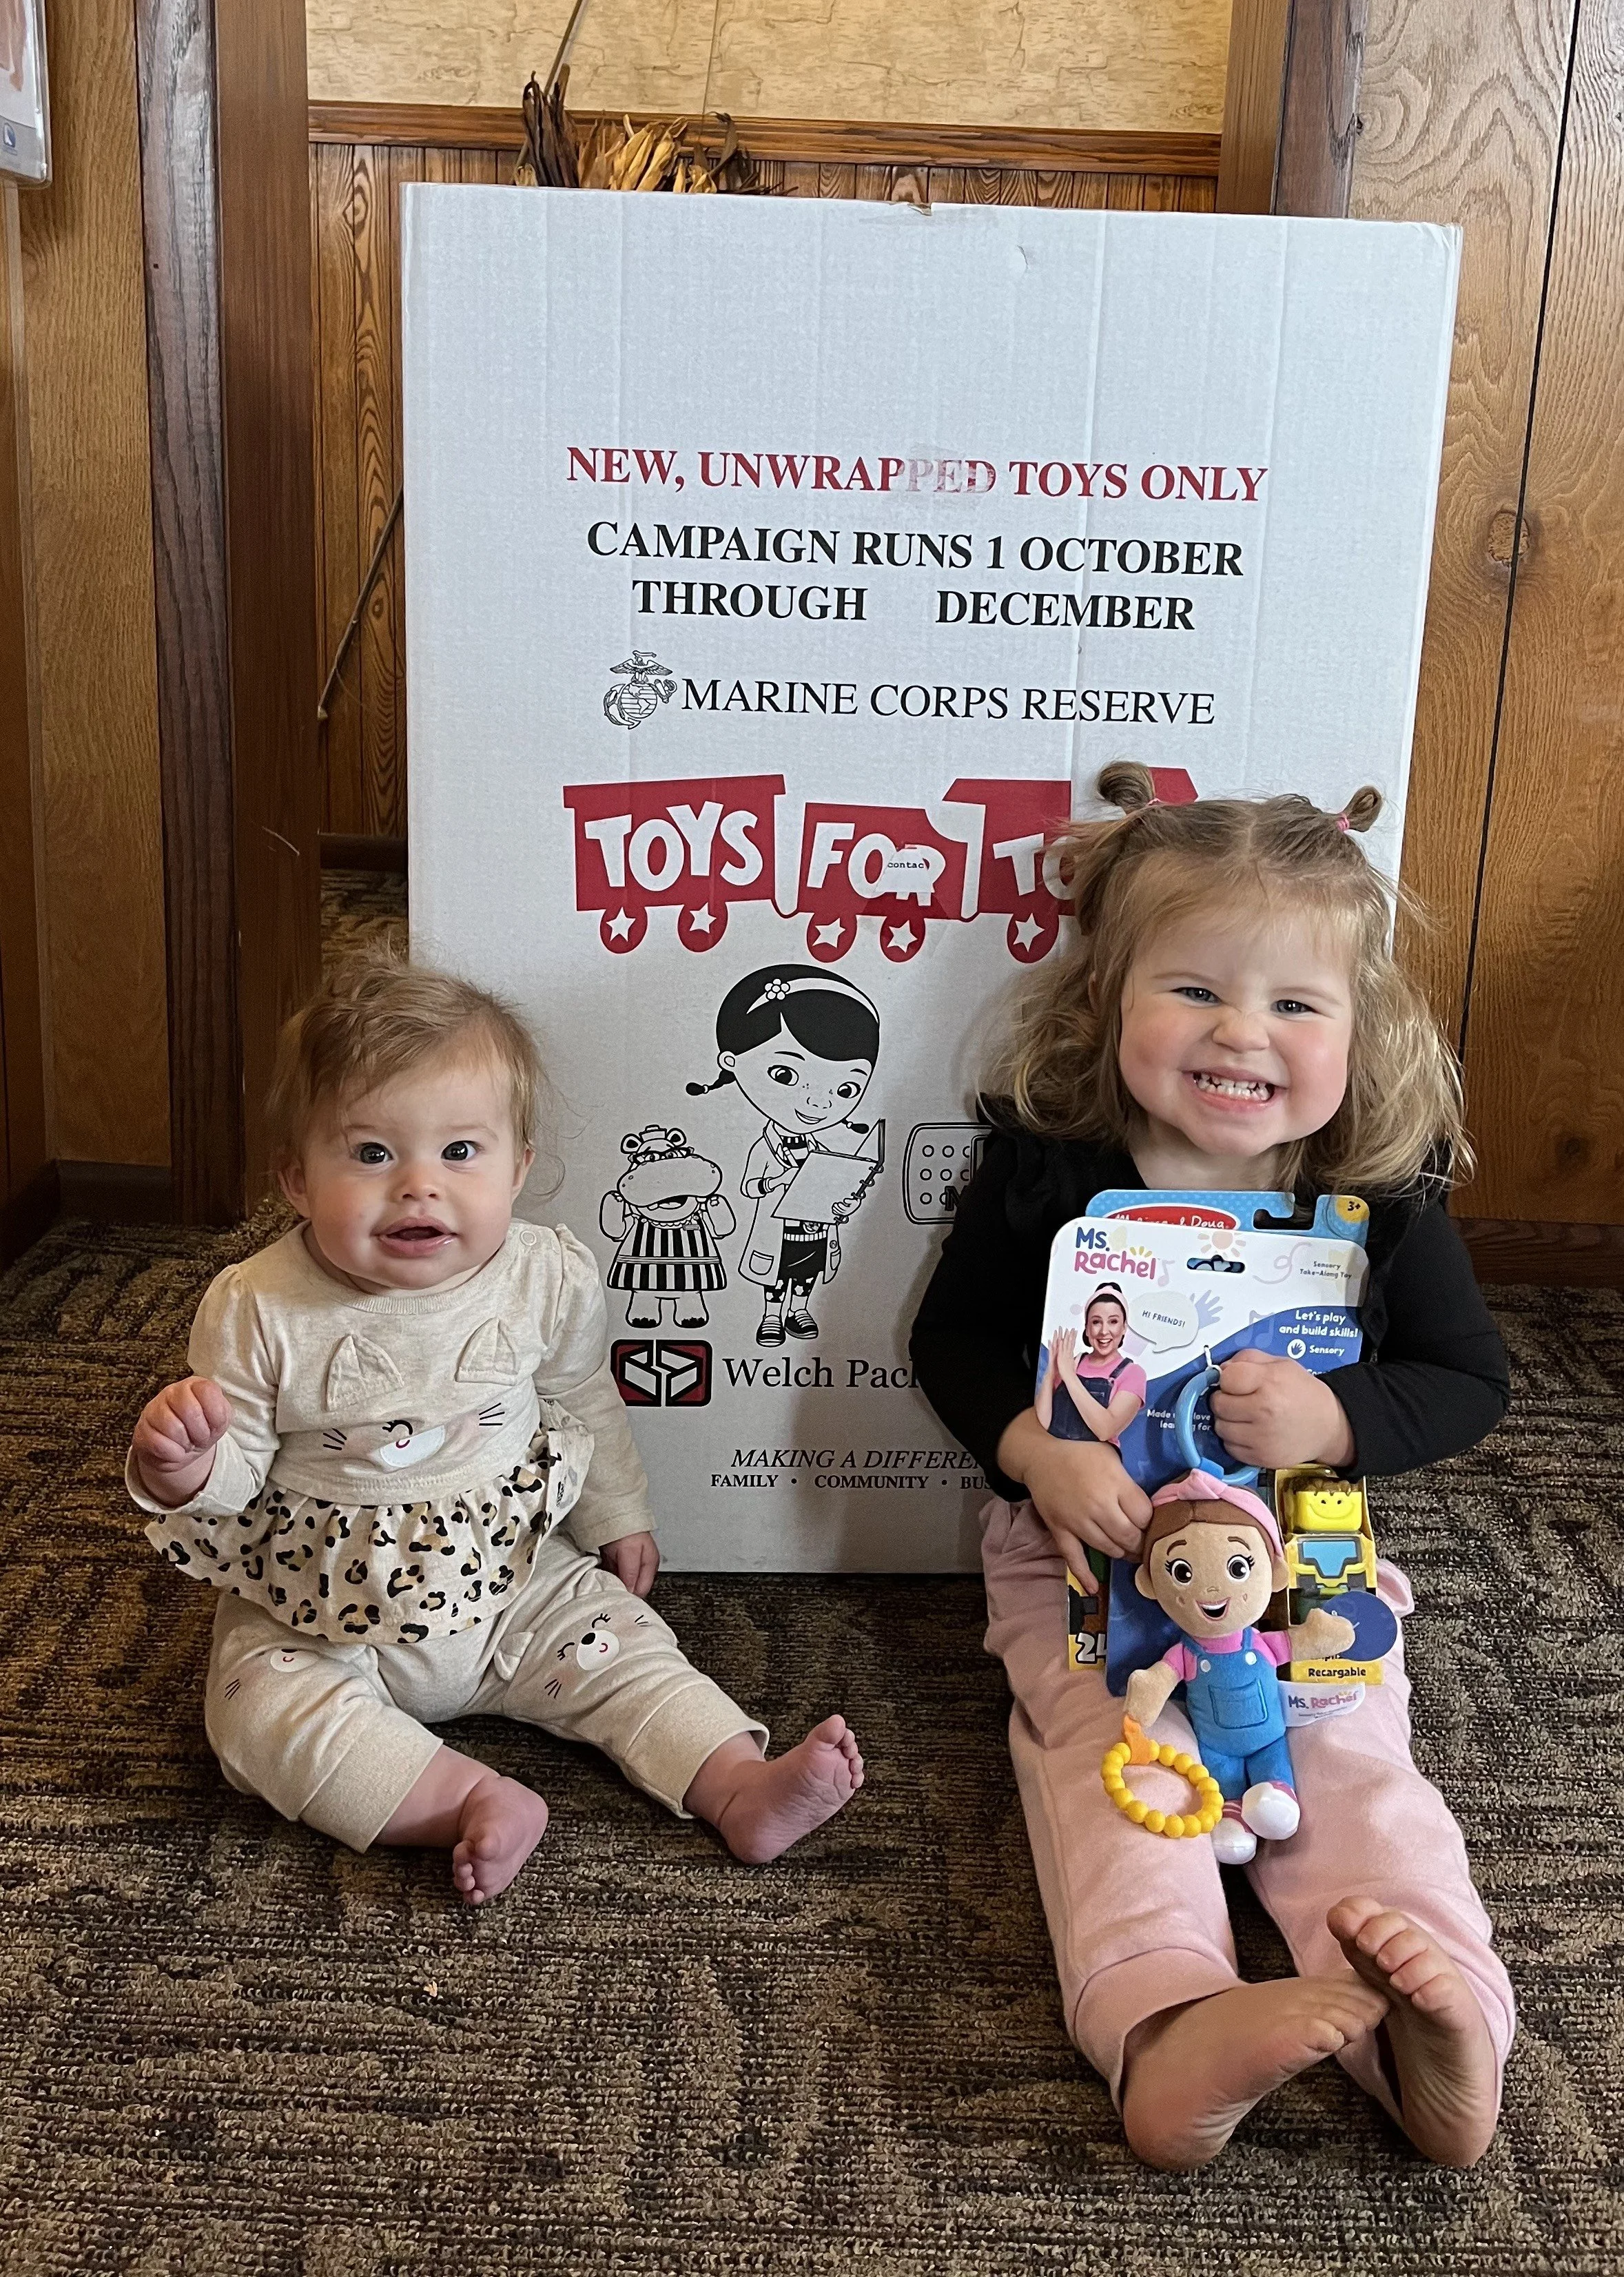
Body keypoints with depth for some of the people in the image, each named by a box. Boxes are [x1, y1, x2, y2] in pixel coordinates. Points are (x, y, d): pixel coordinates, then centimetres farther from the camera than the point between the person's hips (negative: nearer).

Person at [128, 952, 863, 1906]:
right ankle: (472, 1800, -30)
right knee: (263, 1710, -24)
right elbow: (239, 1470, -9)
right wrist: (181, 1467, -32)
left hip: (512, 1581, 2)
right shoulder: (259, 1310, -19)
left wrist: (617, 1517, 17)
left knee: (618, 1641, -9)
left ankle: (741, 1786, -5)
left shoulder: (550, 1279, -12)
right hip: (318, 1610, -2)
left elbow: (584, 1406, 7)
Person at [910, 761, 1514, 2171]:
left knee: (1352, 1755, -16)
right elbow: (952, 1337, -1)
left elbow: (1472, 1383, 0)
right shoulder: (1050, 1167, -9)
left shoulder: (1386, 1199, -7)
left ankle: (1437, 2021, -25)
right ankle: (1165, 2025, -38)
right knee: (1103, 1745, -22)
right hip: (1085, 1546, -1)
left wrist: (1333, 1417, -23)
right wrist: (1034, 1447, -23)